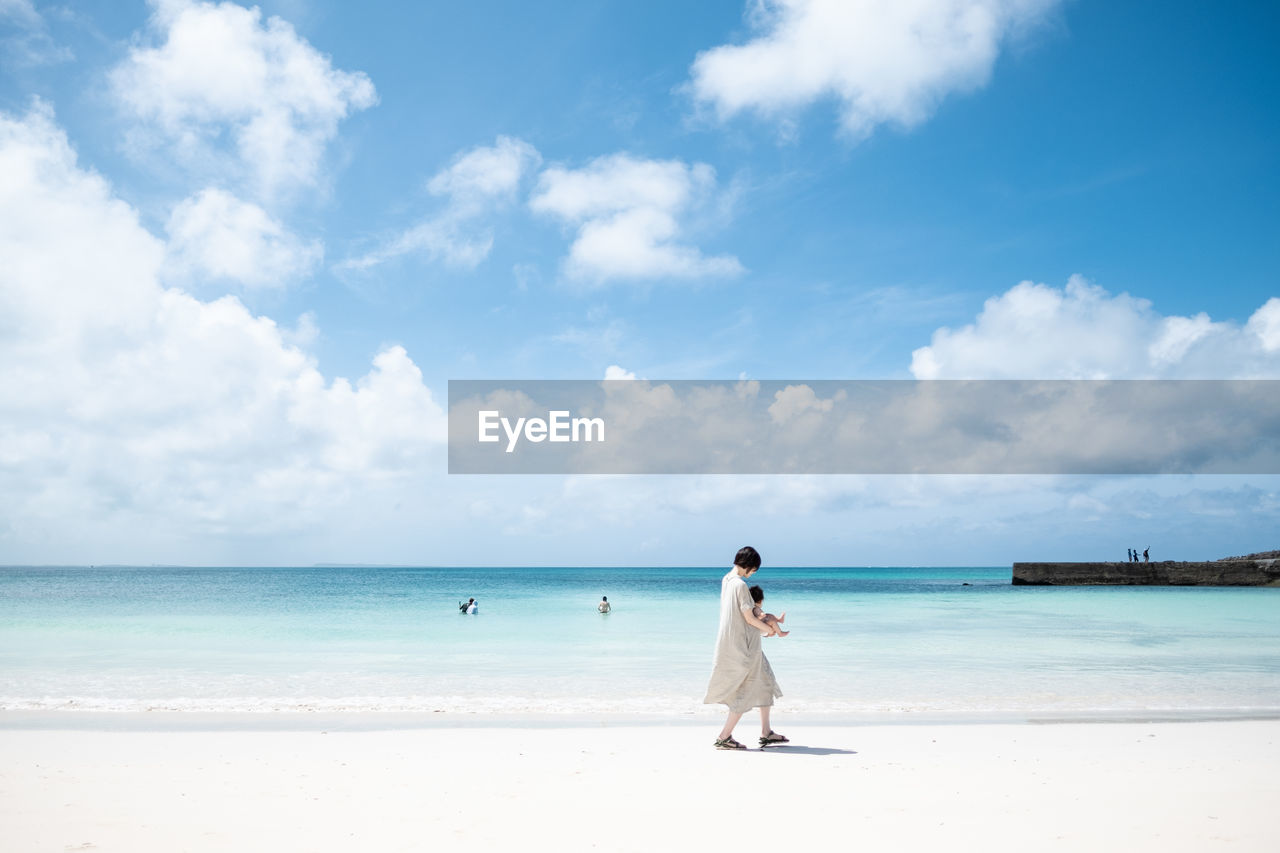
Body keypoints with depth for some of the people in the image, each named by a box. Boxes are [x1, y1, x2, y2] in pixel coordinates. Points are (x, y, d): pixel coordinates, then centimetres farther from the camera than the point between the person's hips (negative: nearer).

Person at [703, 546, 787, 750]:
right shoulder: (740, 585, -21)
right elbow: (749, 618, -18)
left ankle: (766, 733, 21)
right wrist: (770, 630, -2)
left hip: (732, 641, 10)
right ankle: (724, 737, 5)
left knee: (764, 682, 17)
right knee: (746, 691, 1)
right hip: (743, 645, -10)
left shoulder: (726, 580, 7)